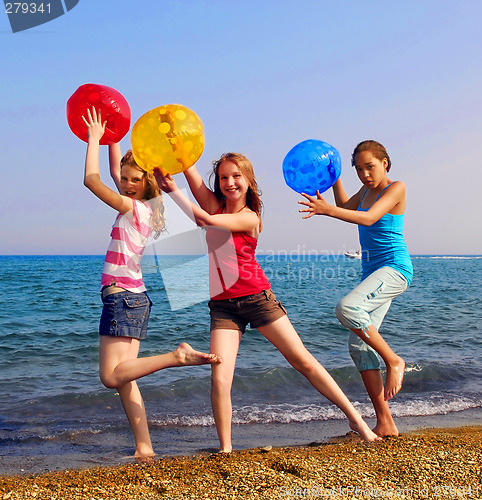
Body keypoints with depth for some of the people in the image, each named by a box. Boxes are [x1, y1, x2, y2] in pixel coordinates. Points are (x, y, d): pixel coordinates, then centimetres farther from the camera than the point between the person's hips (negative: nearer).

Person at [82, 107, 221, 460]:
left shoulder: (134, 207, -10)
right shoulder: (141, 206, 13)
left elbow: (91, 179, -12)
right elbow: (115, 170, 28)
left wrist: (95, 138, -3)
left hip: (123, 297, -9)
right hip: (132, 297, 9)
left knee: (112, 375, -12)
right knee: (123, 379, 5)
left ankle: (177, 356, -19)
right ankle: (144, 448, 3)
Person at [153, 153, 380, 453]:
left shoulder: (249, 218, -6)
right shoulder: (215, 204, 7)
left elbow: (205, 220, -19)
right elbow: (189, 169, -4)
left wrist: (172, 190, -15)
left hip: (257, 298, -3)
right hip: (222, 305, 3)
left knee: (303, 360, 0)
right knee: (220, 380, -13)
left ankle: (355, 418, 12)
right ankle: (225, 448, 2)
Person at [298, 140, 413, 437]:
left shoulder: (396, 188, -6)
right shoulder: (367, 191, 17)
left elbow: (369, 218, -21)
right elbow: (346, 207, 34)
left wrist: (327, 210, -32)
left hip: (395, 268, -8)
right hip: (372, 274, 9)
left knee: (347, 308, -32)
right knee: (359, 345, -2)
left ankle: (394, 361, -11)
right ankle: (385, 424, 1)